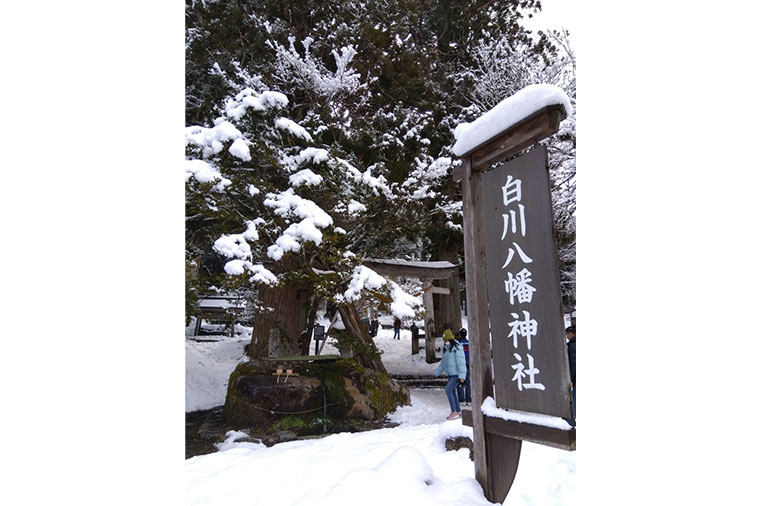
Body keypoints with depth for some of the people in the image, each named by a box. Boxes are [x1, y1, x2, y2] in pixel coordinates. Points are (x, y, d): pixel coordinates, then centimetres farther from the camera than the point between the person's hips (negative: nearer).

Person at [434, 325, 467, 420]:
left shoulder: (457, 348, -15)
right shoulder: (447, 349, 13)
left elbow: (461, 363, -18)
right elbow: (443, 362, 21)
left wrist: (462, 376, -22)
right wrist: (436, 372, 20)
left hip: (457, 374, -9)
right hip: (451, 374, 9)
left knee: (448, 390, -16)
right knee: (452, 392, 12)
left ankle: (454, 412, -11)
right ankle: (458, 411, 24)